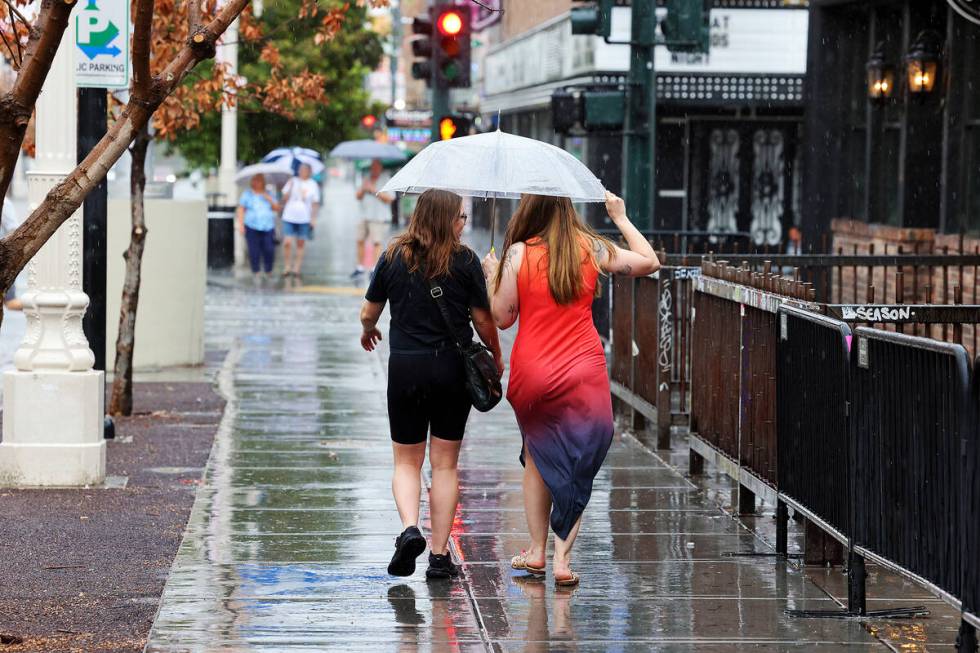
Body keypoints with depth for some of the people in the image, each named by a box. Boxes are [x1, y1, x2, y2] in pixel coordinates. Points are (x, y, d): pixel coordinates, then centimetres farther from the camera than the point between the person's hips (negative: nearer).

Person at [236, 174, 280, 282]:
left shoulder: (268, 194, 11)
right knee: (254, 251, -6)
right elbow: (241, 209, 2)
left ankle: (268, 272, 8)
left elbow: (277, 209, 10)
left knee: (269, 251, -7)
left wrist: (270, 200, -7)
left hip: (268, 227, 2)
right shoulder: (247, 194, 4)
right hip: (252, 228, -2)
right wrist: (241, 224, -7)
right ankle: (256, 272, 5)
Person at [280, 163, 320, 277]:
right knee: (287, 243, -10)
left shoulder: (313, 185, 5)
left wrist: (313, 218, 0)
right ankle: (287, 267, 2)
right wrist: (289, 188, -12)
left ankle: (297, 268, 12)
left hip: (304, 219, 0)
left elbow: (315, 203, 8)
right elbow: (284, 199, 3)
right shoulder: (292, 182, 4)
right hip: (289, 218, 0)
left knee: (301, 244, 5)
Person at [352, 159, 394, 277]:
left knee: (376, 242, -13)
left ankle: (375, 269, -11)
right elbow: (358, 197, 19)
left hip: (379, 217, -6)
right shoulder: (367, 179, 18)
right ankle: (360, 267, 17)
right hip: (365, 216, 6)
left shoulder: (386, 180, -2)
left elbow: (389, 198, -12)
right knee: (360, 240, 6)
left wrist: (374, 190, -14)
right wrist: (363, 189, -3)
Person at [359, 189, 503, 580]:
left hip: (405, 366, 1)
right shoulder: (464, 261, -5)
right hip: (453, 367, -1)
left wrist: (368, 332, 30)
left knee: (407, 461, 12)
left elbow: (369, 313, 7)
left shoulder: (393, 258, 0)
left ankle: (410, 528, -13)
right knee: (445, 463, 8)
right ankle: (440, 555, 6)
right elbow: (483, 319, -1)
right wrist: (496, 356, 17)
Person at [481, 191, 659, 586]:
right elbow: (649, 262, 12)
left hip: (531, 374, 0)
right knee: (577, 465, 5)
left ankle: (537, 550, 18)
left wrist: (492, 276, 15)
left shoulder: (518, 253, -6)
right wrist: (621, 218, 22)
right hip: (583, 373, 0)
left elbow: (502, 317, -1)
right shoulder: (590, 248, 0)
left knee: (537, 455, 18)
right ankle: (562, 558, -4)